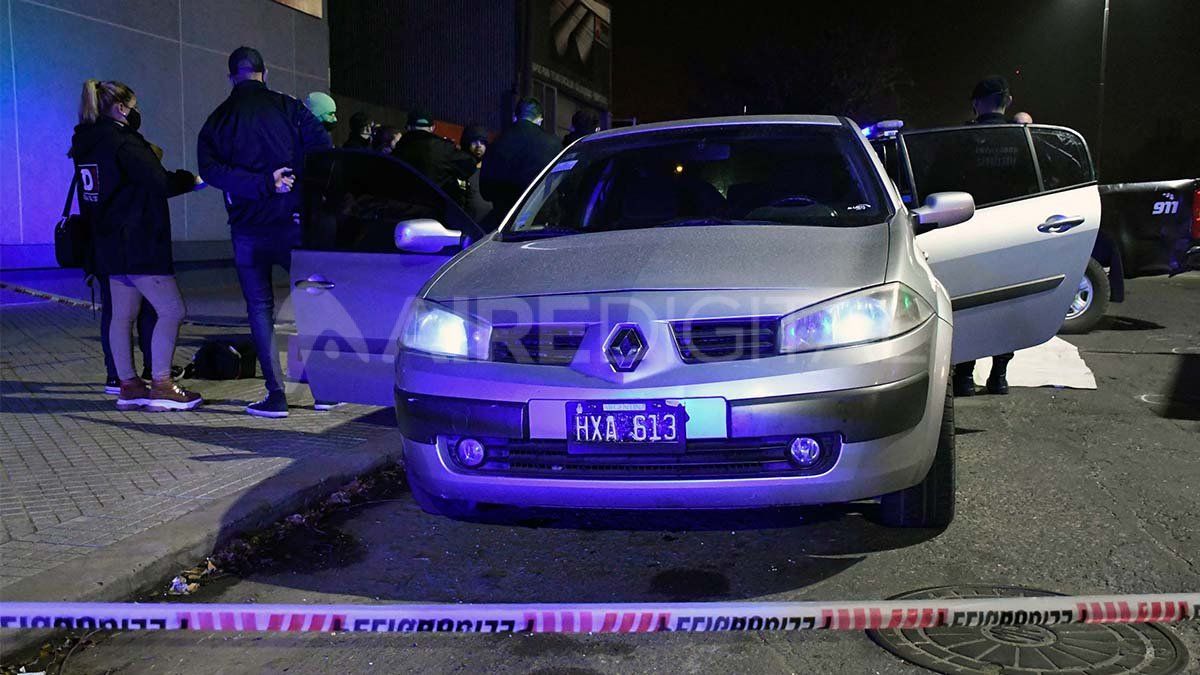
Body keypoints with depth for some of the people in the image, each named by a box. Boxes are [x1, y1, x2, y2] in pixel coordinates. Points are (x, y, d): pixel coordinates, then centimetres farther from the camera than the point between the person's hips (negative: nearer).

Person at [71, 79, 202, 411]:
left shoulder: (87, 144, 14)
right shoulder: (123, 142, -14)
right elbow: (160, 183, -18)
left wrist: (147, 156, 17)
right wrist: (191, 179, -3)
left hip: (110, 244, 10)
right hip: (138, 246, -10)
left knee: (122, 315, 12)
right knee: (171, 310, -6)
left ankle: (128, 385, 17)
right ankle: (161, 385, -6)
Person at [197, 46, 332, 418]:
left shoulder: (217, 120, 6)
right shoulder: (287, 107, 2)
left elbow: (210, 168, -10)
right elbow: (322, 145, -11)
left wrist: (262, 183, -15)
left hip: (248, 229, 1)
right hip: (293, 221, -1)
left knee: (260, 308, 7)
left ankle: (276, 395, 3)